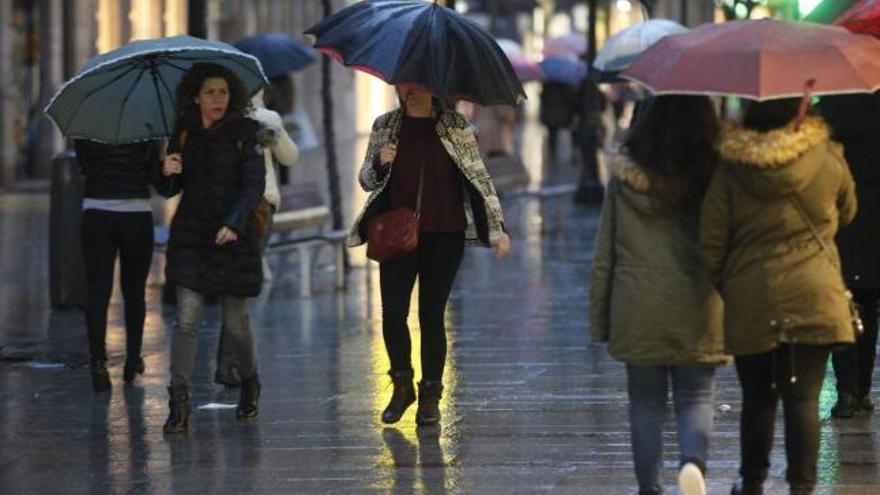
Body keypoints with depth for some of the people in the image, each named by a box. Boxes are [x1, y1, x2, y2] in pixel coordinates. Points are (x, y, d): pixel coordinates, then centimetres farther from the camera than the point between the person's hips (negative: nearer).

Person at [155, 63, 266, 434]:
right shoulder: (183, 135, 5)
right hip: (191, 236, 2)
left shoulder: (243, 133, -3)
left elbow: (254, 183, -9)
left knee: (235, 322, 6)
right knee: (187, 318, -10)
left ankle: (249, 384, 33)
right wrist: (167, 174, -13)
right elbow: (169, 191, 11)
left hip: (234, 237, -2)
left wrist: (234, 223, -23)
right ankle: (179, 403, -12)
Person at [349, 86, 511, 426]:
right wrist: (380, 163, -12)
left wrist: (498, 228, -4)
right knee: (392, 312, -5)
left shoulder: (456, 127, 1)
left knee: (431, 314, -2)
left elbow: (479, 176, 2)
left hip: (444, 235, -2)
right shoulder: (385, 127, 7)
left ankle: (431, 397, 11)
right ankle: (402, 386, 18)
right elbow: (366, 180, 11)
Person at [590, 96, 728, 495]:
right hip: (695, 311, -1)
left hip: (638, 311, 1)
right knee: (696, 397, 8)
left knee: (646, 403, 14)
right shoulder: (713, 175, -6)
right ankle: (694, 459, -18)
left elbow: (604, 251, 2)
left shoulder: (624, 175, -2)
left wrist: (600, 317, 9)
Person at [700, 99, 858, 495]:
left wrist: (722, 286, 12)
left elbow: (710, 242, -2)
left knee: (758, 397, 14)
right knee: (804, 397, 0)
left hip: (749, 299, 1)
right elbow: (847, 213, 16)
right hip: (814, 297, -1)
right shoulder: (828, 158, -3)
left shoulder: (731, 168, -4)